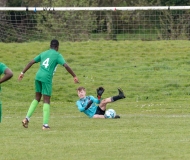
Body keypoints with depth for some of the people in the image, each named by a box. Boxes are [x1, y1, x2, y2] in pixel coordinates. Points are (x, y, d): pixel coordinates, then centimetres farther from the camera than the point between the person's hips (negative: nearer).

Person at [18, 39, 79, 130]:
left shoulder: (43, 53, 19)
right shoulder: (57, 55, 3)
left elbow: (31, 62, 17)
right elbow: (66, 66, -8)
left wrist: (23, 73, 21)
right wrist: (74, 76, -3)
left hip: (38, 76, 5)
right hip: (47, 78, -5)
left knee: (37, 98, 19)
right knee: (46, 101, -1)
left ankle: (27, 118, 7)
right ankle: (45, 124, -7)